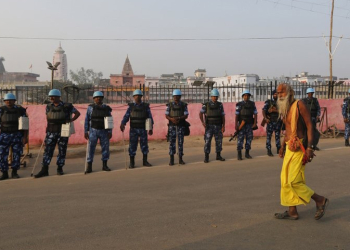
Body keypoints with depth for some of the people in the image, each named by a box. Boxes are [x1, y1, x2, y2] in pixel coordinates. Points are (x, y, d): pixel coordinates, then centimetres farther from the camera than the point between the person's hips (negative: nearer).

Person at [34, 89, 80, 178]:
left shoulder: (67, 106, -5)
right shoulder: (48, 107, 5)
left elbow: (78, 113, 3)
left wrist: (70, 120, -9)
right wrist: (48, 127, 12)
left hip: (63, 132, -2)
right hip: (51, 132, 3)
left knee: (62, 151, 5)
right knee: (48, 150, -1)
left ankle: (60, 169, 17)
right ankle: (44, 170, 1)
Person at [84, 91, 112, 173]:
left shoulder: (106, 108, 6)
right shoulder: (90, 108, 2)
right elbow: (87, 120, 2)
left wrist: (110, 132, -1)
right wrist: (86, 131, -4)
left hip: (104, 131, 2)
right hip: (93, 131, -2)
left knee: (105, 147, 3)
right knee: (91, 148, -3)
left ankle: (104, 165, 15)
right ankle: (89, 166, 3)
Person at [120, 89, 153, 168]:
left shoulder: (146, 106, 4)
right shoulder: (131, 106, 4)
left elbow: (150, 117, 3)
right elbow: (126, 117, -4)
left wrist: (151, 129, -2)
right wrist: (122, 124, -22)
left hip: (143, 129, 1)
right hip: (133, 129, 0)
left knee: (144, 145, 5)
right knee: (132, 146, 0)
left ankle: (145, 161, 17)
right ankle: (132, 163, 8)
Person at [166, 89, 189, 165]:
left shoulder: (184, 105, 2)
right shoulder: (169, 105, 3)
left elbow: (186, 115, -5)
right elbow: (166, 115, -1)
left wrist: (178, 118, -22)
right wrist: (172, 119, -21)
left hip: (181, 126, 0)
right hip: (172, 126, 0)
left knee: (180, 142, 2)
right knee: (172, 142, -1)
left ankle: (180, 159, 10)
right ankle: (171, 160, 4)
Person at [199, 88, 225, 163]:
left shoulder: (220, 105, 5)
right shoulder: (206, 105, -3)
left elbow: (223, 116, 4)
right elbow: (200, 114, -9)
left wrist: (223, 126, -4)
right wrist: (203, 122, -24)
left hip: (218, 126, 3)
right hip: (209, 126, -3)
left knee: (219, 141, 5)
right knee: (207, 141, -4)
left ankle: (218, 156, 18)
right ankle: (206, 157, 2)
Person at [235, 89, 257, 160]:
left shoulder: (252, 104, 7)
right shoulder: (239, 105, -3)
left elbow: (255, 114, 4)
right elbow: (236, 115, -6)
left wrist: (255, 123, -8)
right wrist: (236, 125, -12)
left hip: (249, 124, 3)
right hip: (241, 124, -3)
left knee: (249, 138, 5)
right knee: (240, 139, -4)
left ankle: (247, 153, 16)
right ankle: (239, 155, 0)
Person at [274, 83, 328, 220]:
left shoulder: (299, 105, -11)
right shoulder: (285, 108, 14)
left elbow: (310, 126, -15)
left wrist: (309, 147, -21)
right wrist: (283, 146, 23)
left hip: (299, 147, -9)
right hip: (289, 147, 9)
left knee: (294, 181, -10)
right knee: (285, 180, 8)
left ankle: (320, 200, 7)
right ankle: (292, 211, 17)